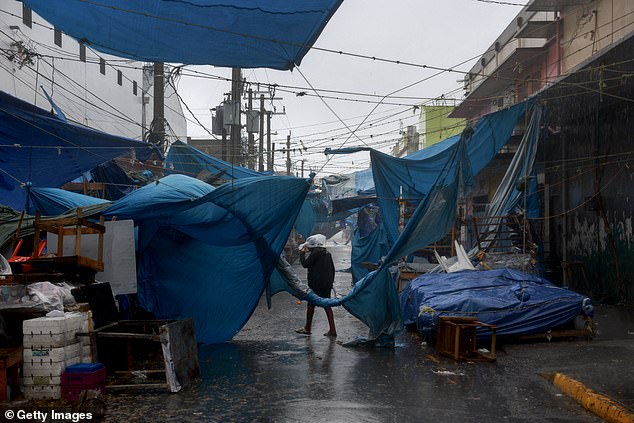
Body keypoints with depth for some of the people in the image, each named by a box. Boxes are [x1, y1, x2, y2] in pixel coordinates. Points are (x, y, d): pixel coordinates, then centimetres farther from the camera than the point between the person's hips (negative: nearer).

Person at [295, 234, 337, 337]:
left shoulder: (315, 252, -11)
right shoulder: (327, 253, 13)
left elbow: (305, 264, -12)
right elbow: (332, 269, 16)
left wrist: (302, 253, 0)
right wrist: (330, 281, 21)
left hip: (317, 285, -7)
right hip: (327, 285, 7)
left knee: (311, 304, 4)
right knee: (327, 305, 9)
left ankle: (307, 328, 14)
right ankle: (332, 330, 5)